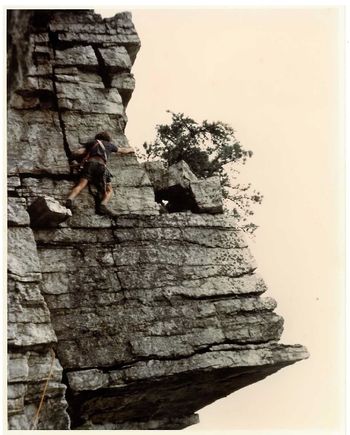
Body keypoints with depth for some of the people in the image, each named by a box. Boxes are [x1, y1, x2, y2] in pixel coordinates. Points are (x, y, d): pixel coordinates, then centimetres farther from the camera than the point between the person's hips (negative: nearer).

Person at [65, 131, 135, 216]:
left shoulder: (91, 142, 30)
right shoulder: (109, 145, 33)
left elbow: (78, 152, 15)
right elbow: (123, 150, 50)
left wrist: (71, 158, 31)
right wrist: (131, 150, 69)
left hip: (89, 163, 1)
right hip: (101, 165, -1)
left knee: (80, 185, -17)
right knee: (109, 191, 1)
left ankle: (70, 200, -46)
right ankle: (102, 205, -30)